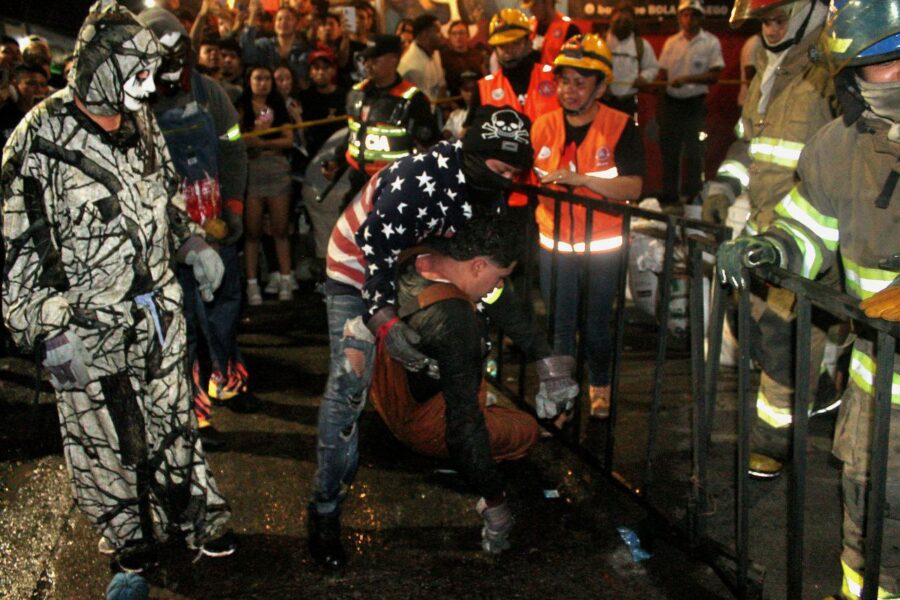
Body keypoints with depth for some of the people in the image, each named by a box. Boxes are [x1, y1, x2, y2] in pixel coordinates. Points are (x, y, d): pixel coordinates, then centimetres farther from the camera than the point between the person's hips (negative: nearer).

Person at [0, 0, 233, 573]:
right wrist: (49, 332, -19)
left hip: (158, 308, 5)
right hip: (88, 327, -5)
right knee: (103, 432, 11)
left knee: (173, 417, 17)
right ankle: (127, 532, 32)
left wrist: (192, 243, 5)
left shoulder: (141, 124, 3)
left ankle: (197, 514, 33)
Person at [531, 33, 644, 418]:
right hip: (555, 245, 2)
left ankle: (600, 387, 36)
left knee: (597, 323, 13)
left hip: (603, 246, -2)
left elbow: (633, 187, -22)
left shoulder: (620, 127, -12)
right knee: (560, 324, 10)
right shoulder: (543, 127, -1)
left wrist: (580, 178, -30)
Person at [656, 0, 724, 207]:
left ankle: (692, 196, 8)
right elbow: (663, 74, 11)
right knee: (668, 150, 8)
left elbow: (714, 75, -8)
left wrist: (687, 79, -19)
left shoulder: (711, 42, -2)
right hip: (670, 102, 4)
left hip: (695, 103, -3)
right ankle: (669, 196, 17)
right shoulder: (671, 42, 8)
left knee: (693, 152, -1)